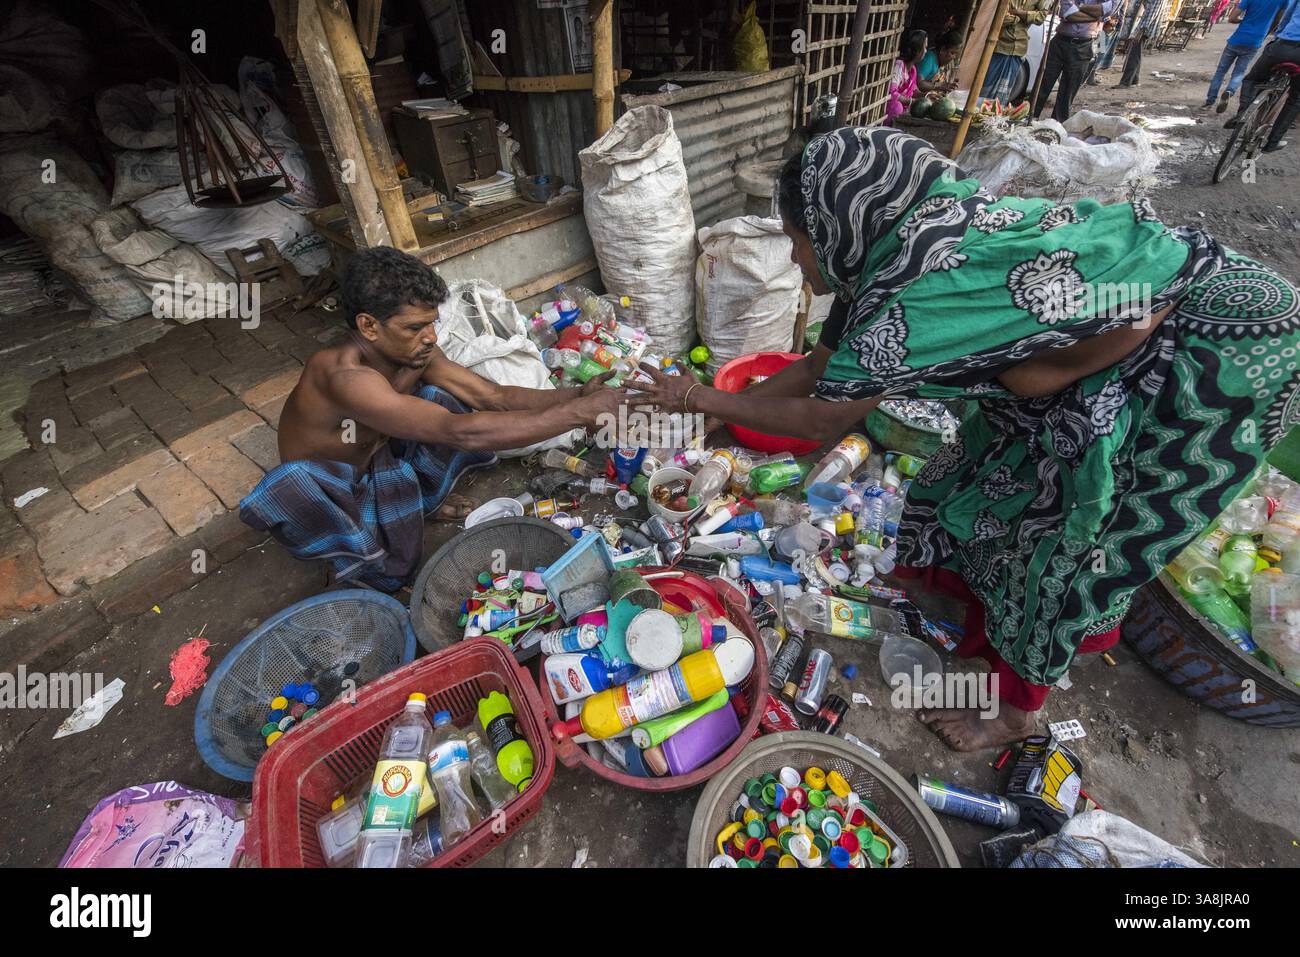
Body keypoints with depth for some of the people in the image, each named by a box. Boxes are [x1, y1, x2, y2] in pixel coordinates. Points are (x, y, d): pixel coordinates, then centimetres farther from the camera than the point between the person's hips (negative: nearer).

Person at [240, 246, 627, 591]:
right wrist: (580, 412, -50)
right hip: (327, 493, -5)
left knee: (441, 398, -12)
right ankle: (360, 562, -9)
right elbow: (462, 432, -49)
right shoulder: (344, 375, -39)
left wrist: (577, 395, -32)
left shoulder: (415, 353, -16)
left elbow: (494, 396, -16)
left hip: (376, 468, 6)